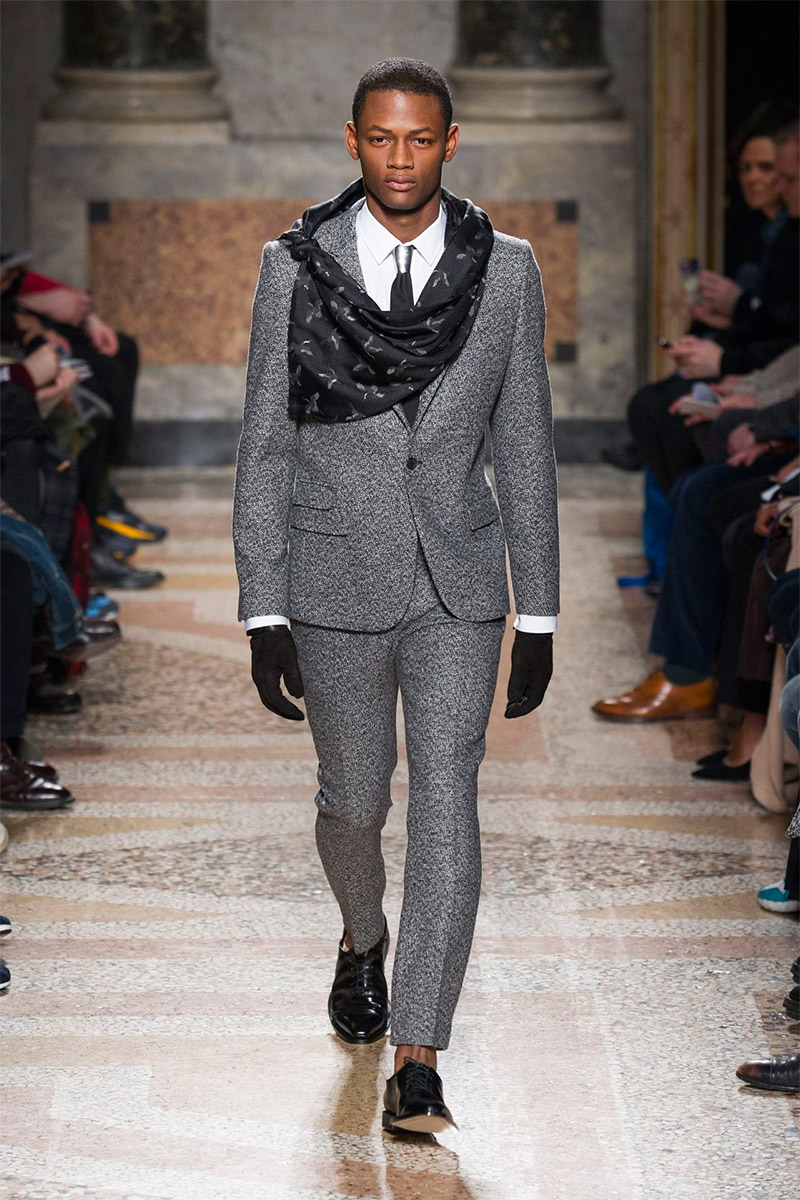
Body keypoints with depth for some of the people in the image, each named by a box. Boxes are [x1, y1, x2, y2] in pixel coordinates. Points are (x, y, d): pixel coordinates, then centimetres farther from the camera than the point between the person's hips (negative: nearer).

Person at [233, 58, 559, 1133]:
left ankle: (416, 1062, -11)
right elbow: (264, 448, -2)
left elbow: (525, 447, 4)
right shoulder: (296, 268, -4)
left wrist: (539, 617, 3)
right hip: (335, 581, 0)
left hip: (458, 582, 0)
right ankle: (364, 937, 48)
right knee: (353, 800, 15)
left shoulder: (505, 272, -2)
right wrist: (264, 614, -7)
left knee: (447, 802, -12)